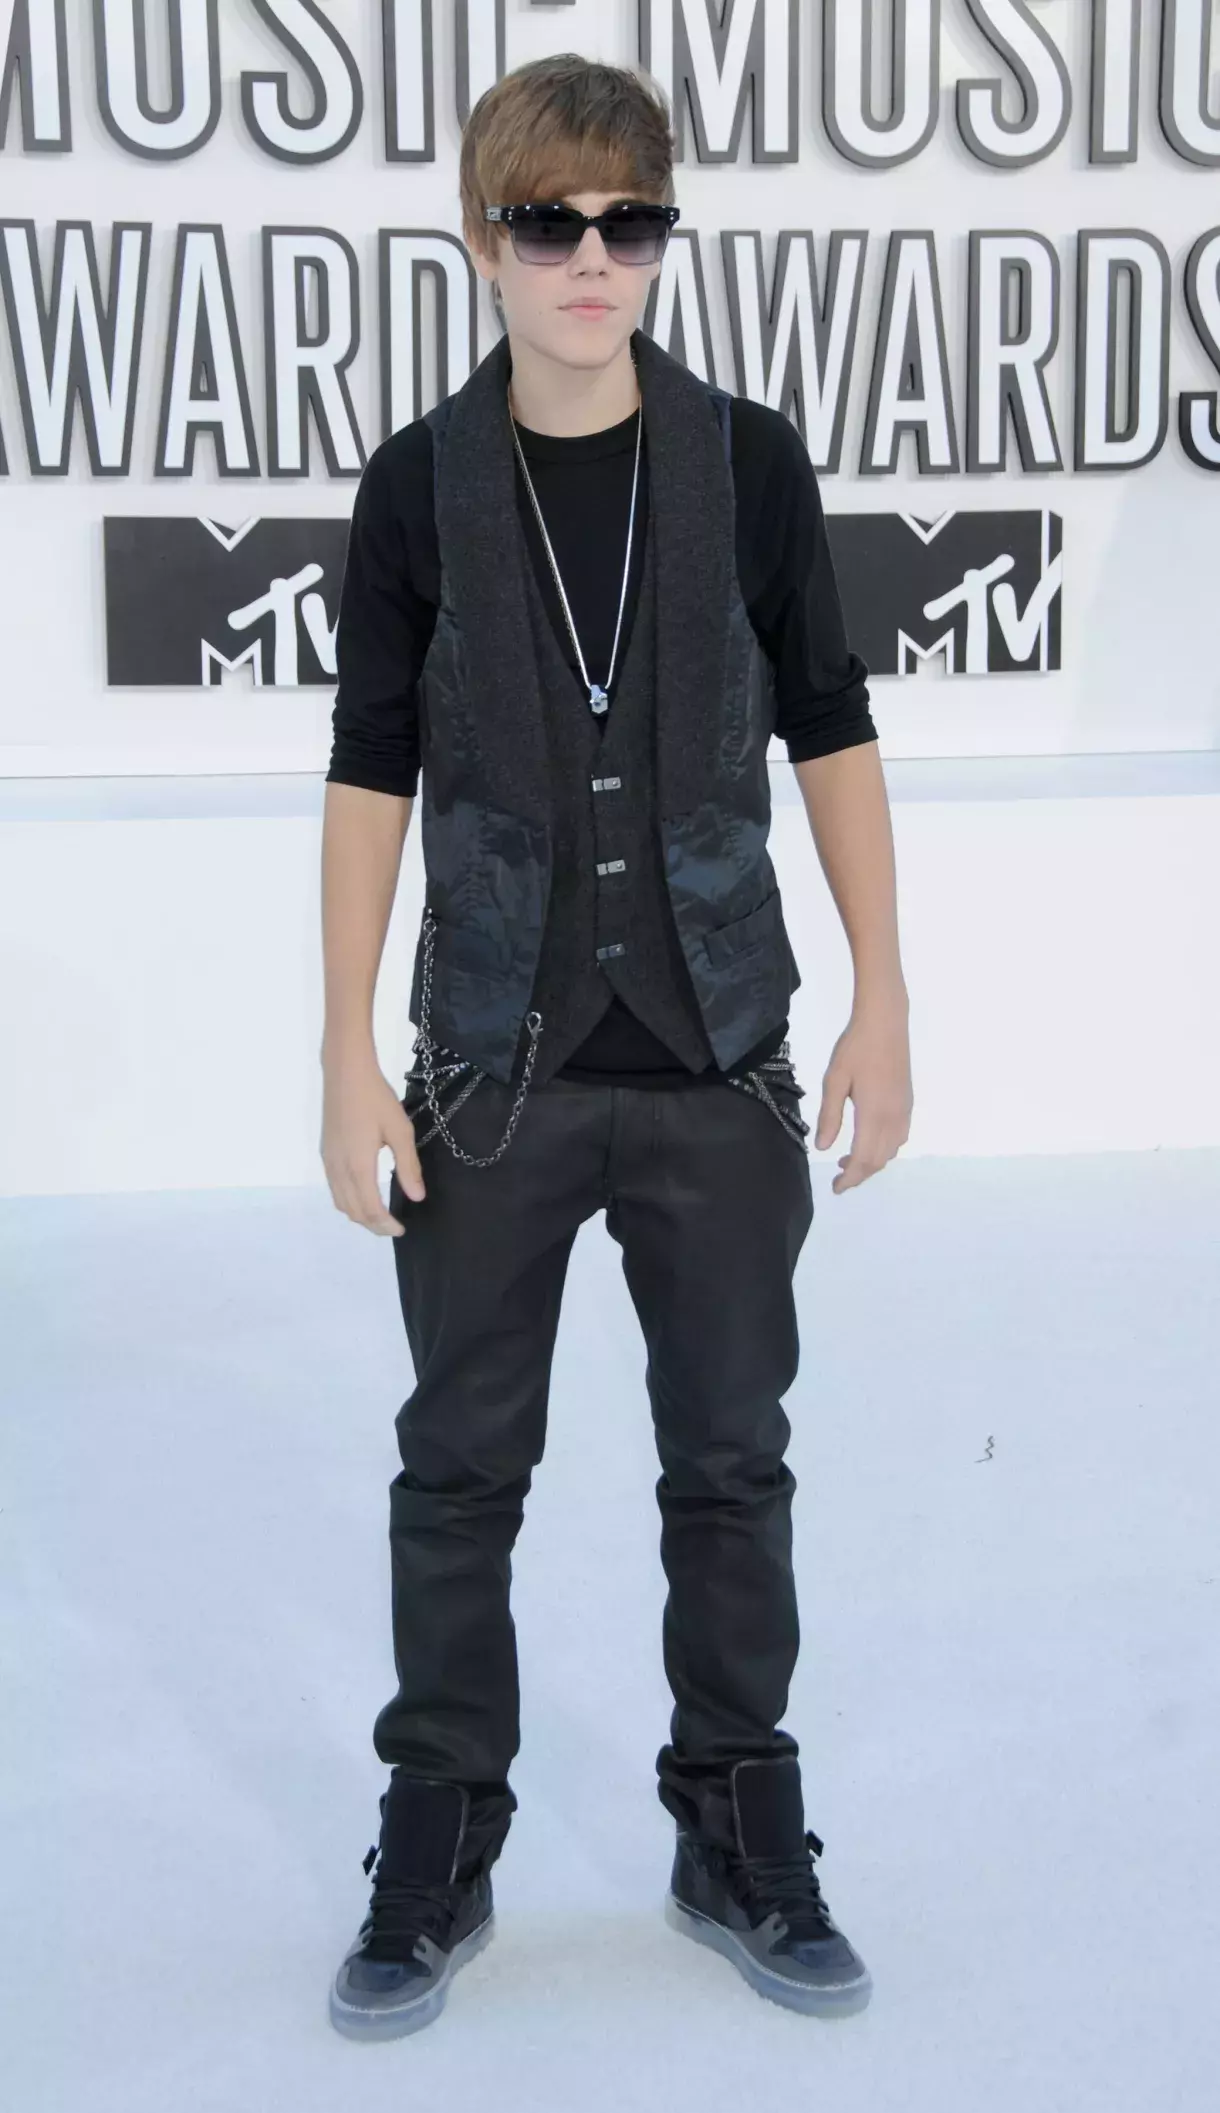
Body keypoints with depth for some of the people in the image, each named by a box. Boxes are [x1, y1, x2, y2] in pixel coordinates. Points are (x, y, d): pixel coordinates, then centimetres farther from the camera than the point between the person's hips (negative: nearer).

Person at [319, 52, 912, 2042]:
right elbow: (371, 774, 0)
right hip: (497, 1070, 0)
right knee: (459, 1468, 9)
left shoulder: (749, 460, -2)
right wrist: (349, 1057, -3)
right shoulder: (419, 485, -2)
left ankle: (740, 1839, 28)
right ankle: (439, 1851, 26)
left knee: (731, 1463, 10)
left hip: (719, 1061, 1)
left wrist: (882, 1001, -1)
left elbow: (830, 733, 3)